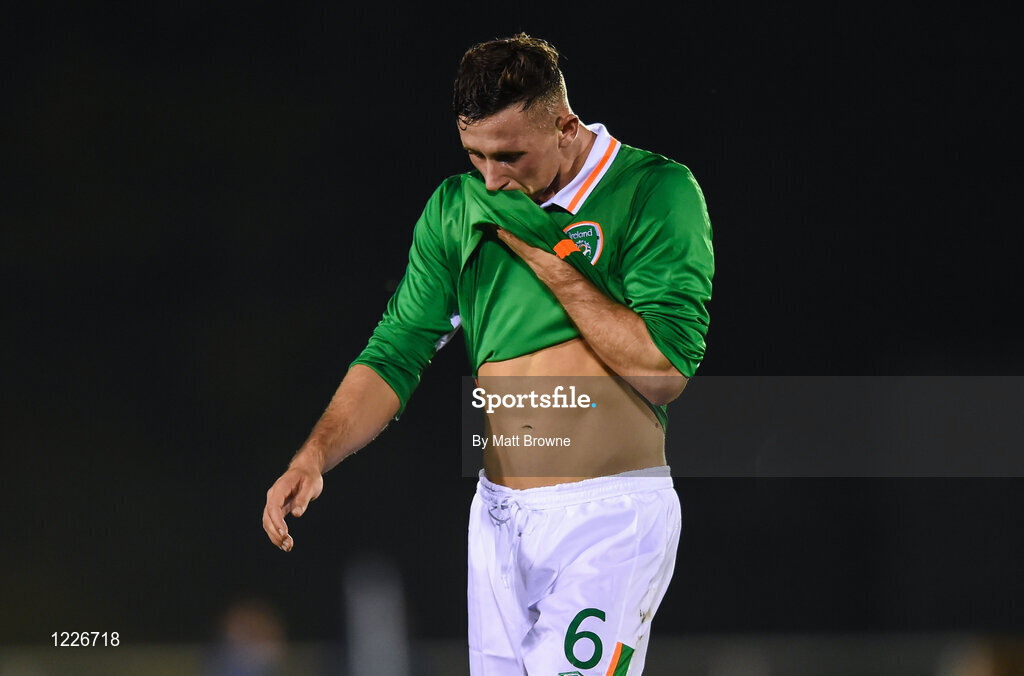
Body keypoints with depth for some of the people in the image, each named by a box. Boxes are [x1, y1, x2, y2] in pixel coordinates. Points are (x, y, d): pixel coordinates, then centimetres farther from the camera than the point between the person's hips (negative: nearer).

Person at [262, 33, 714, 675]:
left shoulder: (655, 191, -8)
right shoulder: (456, 208, 8)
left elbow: (663, 372, -16)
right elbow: (395, 354, 6)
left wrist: (545, 254, -13)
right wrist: (315, 455, -11)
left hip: (611, 519, -5)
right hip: (496, 519, 5)